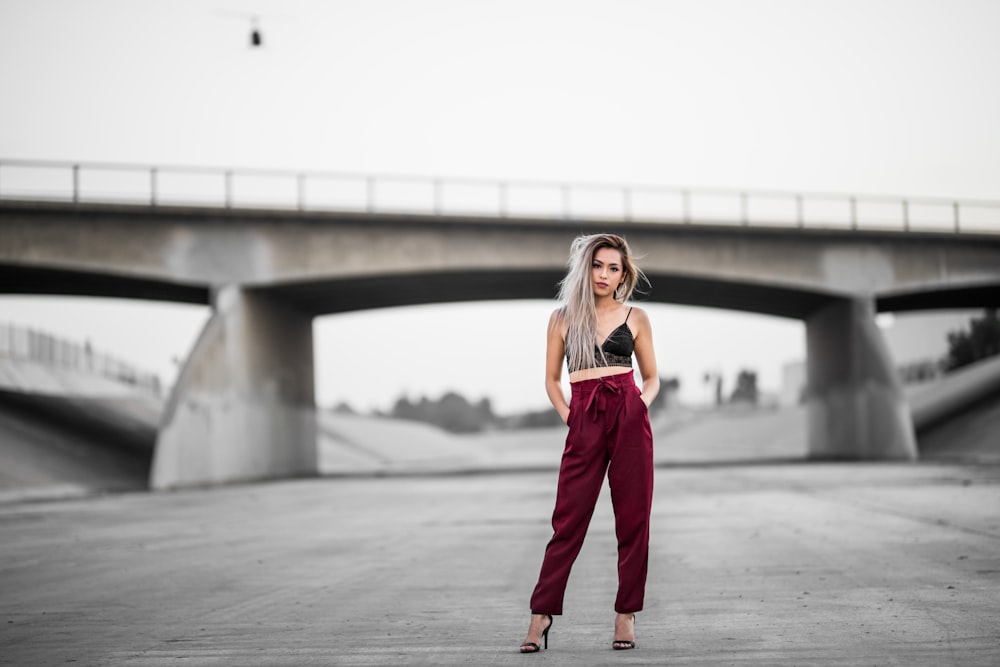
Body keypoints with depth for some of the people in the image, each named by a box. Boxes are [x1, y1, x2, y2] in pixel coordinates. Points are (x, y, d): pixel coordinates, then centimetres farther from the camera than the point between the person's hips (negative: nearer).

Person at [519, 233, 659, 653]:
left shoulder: (635, 318, 9)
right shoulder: (563, 317, 10)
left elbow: (652, 378, 16)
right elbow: (551, 379, 15)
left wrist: (641, 404, -3)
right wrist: (567, 415, 0)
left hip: (629, 417, 0)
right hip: (584, 424, 0)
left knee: (632, 520, 1)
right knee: (568, 520, -2)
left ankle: (626, 615, 9)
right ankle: (541, 613, 4)